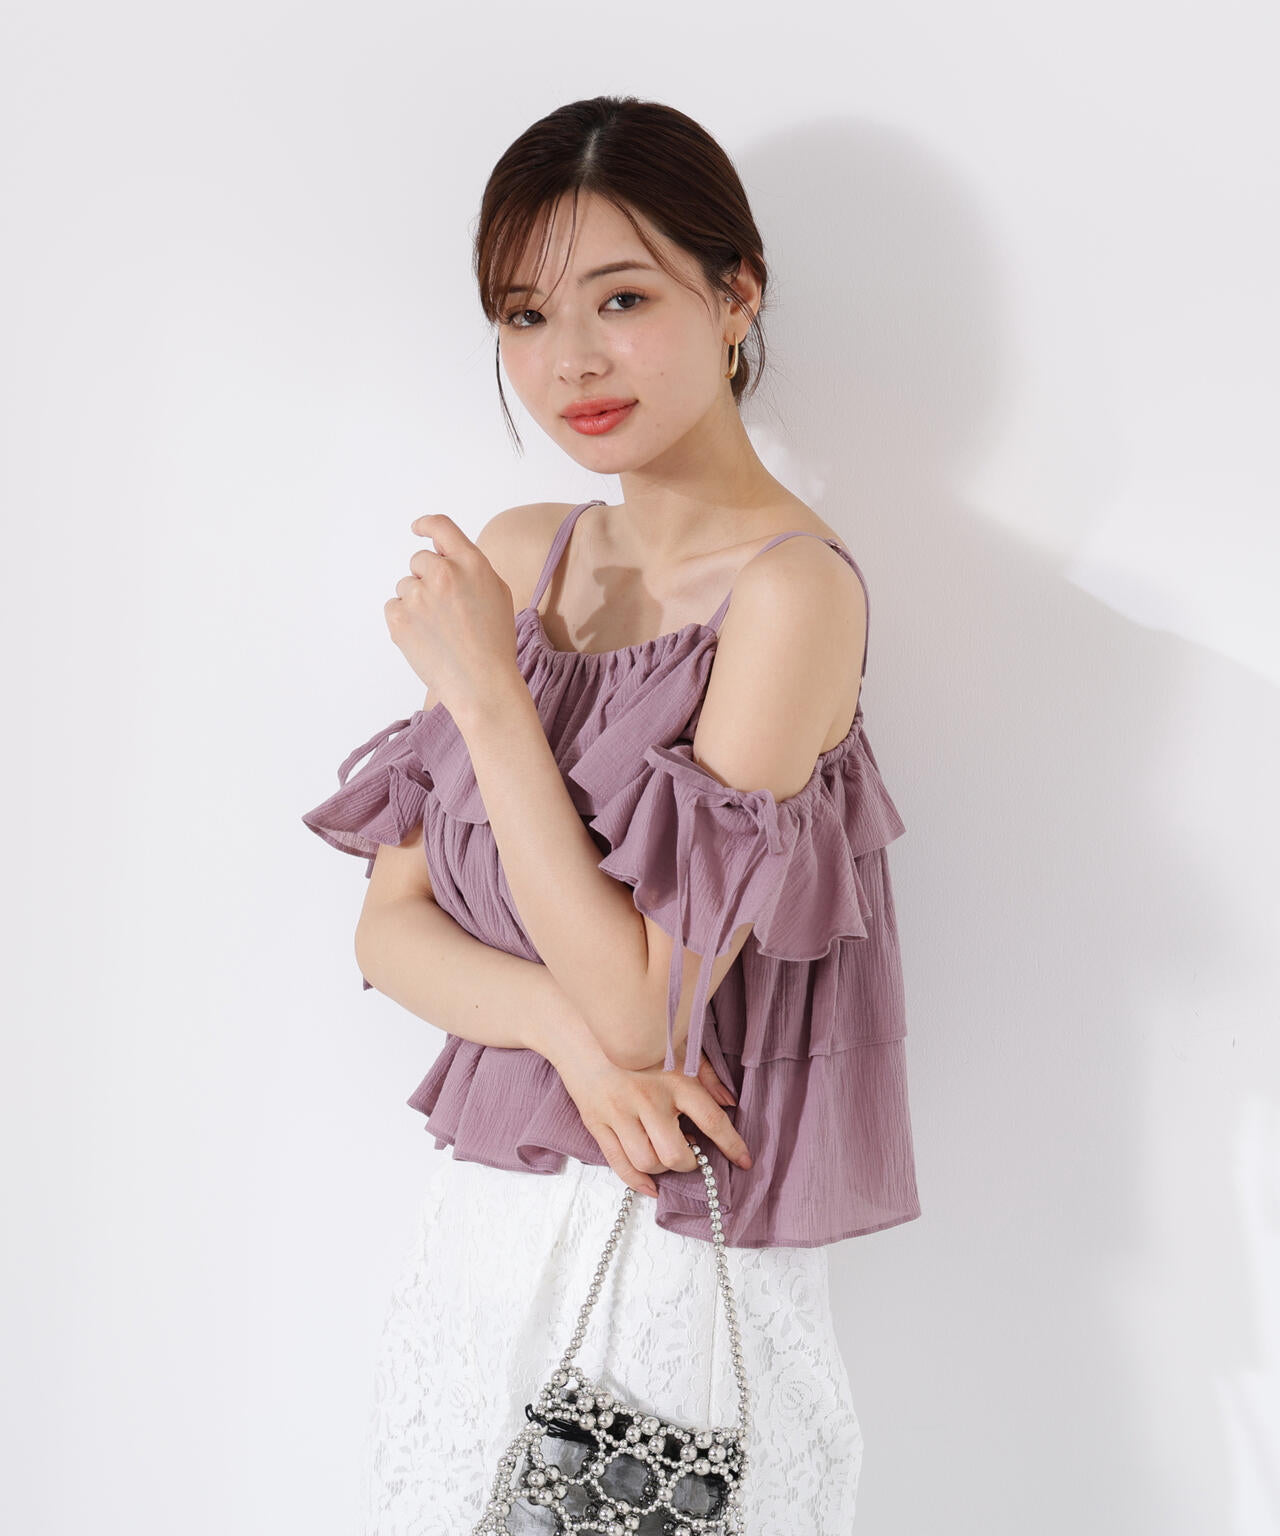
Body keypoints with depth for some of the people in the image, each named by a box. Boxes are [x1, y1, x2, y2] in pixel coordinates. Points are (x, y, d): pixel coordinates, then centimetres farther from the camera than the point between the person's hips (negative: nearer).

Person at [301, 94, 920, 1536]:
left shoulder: (791, 588, -17)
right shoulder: (515, 555, 3)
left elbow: (644, 1003, -21)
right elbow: (390, 924, 4)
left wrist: (484, 690, -18)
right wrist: (568, 1024, -15)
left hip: (674, 1253, -6)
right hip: (477, 1235, 6)